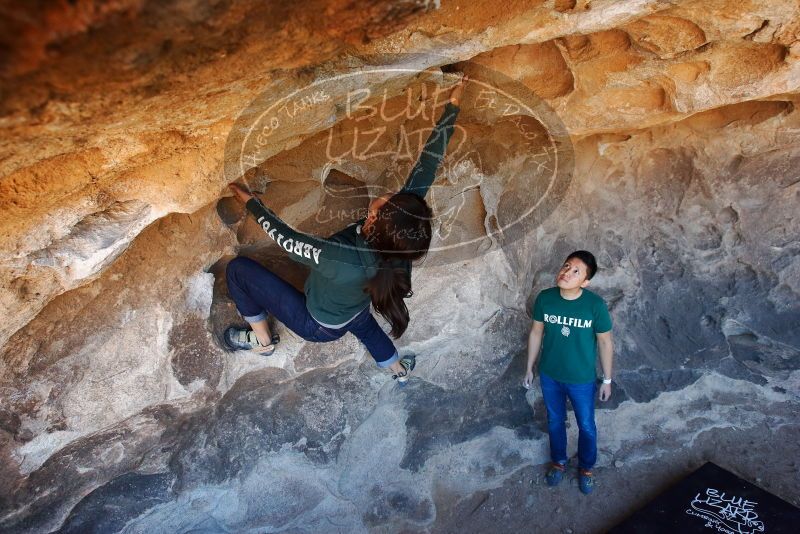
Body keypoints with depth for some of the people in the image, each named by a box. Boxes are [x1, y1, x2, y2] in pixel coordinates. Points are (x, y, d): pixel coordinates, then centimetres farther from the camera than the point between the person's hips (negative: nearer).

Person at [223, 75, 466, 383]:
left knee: (238, 269, -1)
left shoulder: (340, 260, -48)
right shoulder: (404, 247, -32)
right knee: (362, 324, 42)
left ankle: (262, 341, 21)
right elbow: (428, 163, -26)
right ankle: (400, 369, 62)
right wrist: (452, 104, -18)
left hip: (318, 325, -5)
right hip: (353, 314, 5)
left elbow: (286, 238, -31)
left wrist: (250, 202, -16)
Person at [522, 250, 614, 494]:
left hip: (582, 379, -2)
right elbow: (536, 333, -2)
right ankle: (558, 461, 50)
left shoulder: (595, 305, -23)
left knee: (586, 426, 20)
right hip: (550, 375, 2)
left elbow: (605, 342, -9)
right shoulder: (544, 298, -17)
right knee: (555, 421, 23)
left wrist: (607, 379, -2)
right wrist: (529, 368, 5)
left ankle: (586, 467, 48)